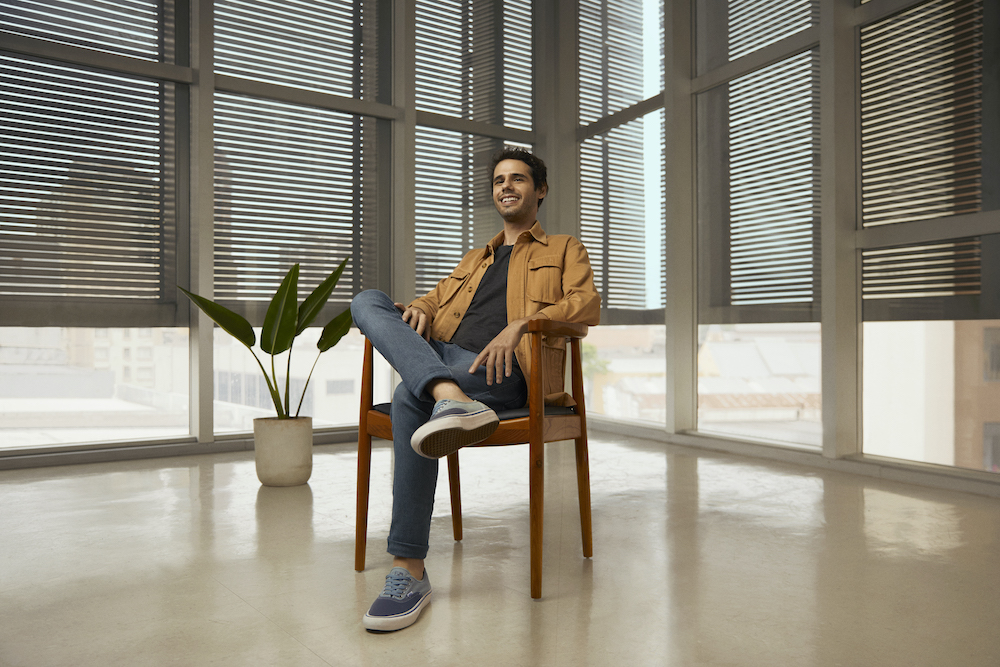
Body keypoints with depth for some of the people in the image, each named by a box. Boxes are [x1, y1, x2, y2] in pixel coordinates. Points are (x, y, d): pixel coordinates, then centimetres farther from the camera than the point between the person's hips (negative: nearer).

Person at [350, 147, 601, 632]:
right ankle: (452, 400, -43)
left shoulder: (564, 249, 20)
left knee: (410, 397, -35)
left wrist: (521, 322, -17)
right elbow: (435, 300, 29)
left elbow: (587, 305, 1)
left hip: (502, 372, -6)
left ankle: (409, 570, -31)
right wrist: (418, 309, 1)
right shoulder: (474, 260, 38)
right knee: (367, 300, -16)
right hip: (440, 357, 6)